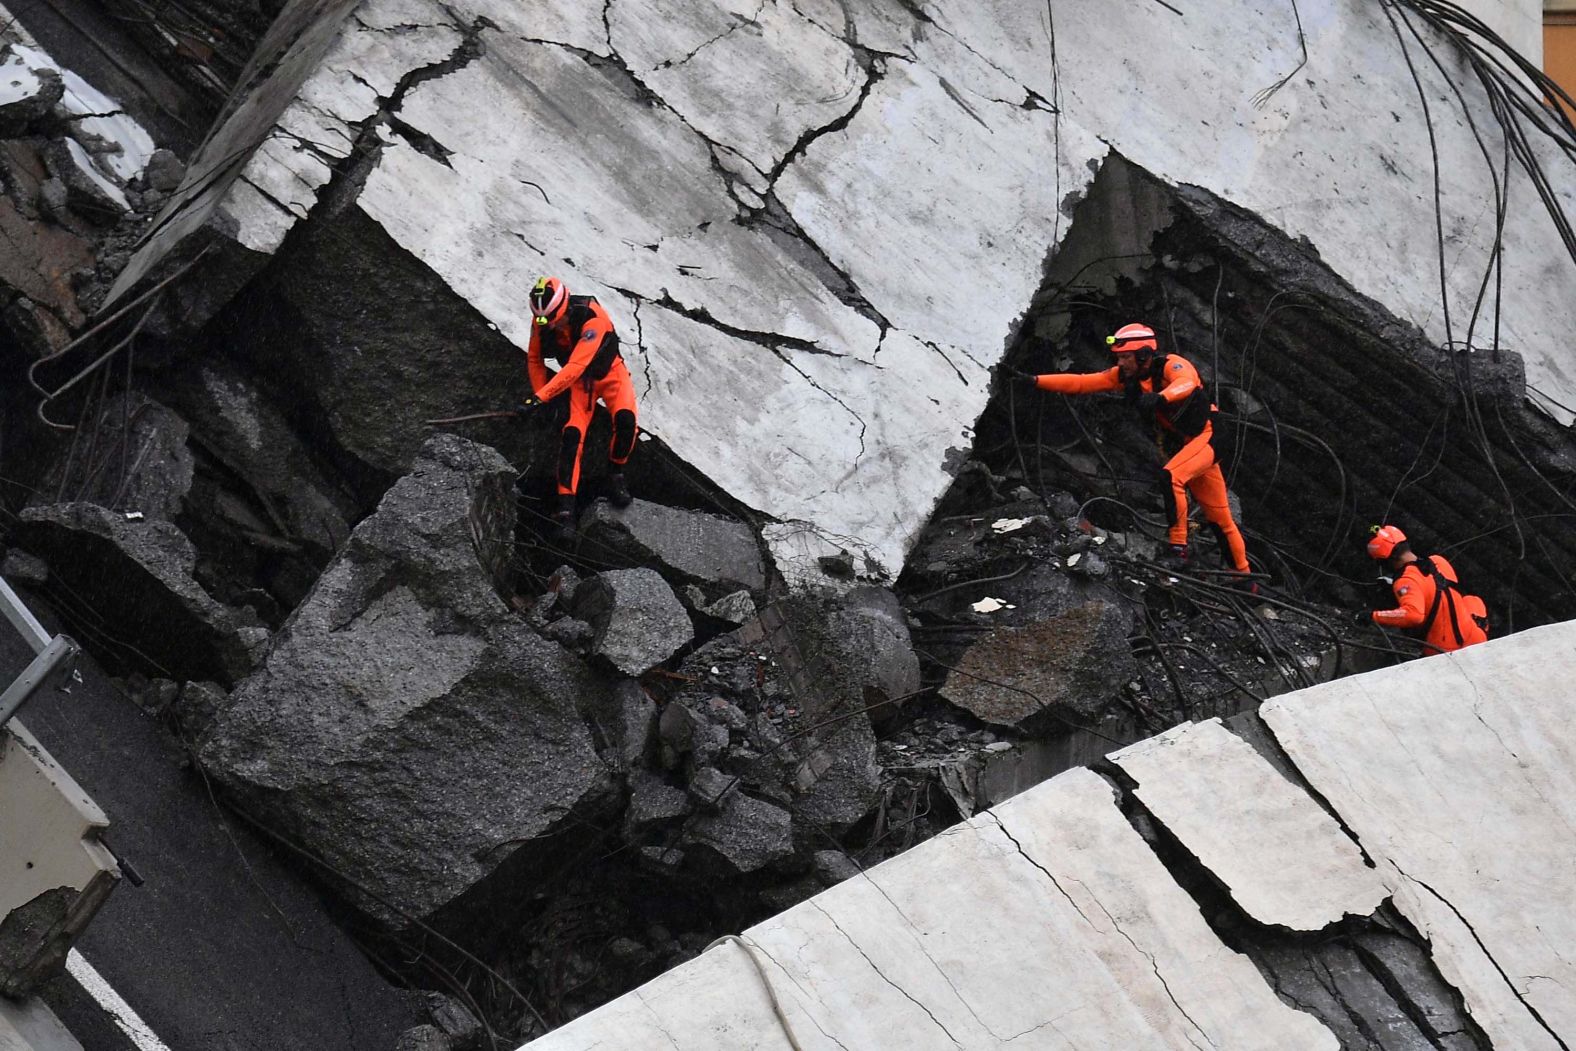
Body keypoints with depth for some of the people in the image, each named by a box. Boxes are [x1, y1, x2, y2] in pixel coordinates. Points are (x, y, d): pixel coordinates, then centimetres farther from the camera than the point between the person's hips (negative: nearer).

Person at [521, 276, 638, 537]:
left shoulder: (592, 319, -36)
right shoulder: (541, 321, -18)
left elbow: (575, 367, -41)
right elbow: (534, 360, 1)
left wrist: (540, 397, -45)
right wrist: (540, 396, -6)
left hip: (609, 372, -3)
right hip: (579, 380, 3)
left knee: (625, 418, -29)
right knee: (573, 433, -17)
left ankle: (617, 473, -1)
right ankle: (566, 508, -18)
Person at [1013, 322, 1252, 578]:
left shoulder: (1171, 365, -23)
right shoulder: (1126, 375, -4)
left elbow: (1187, 382, -46)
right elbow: (1081, 382, -6)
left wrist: (1159, 397, -65)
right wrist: (1036, 381, -15)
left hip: (1204, 438, -7)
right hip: (1176, 445, 7)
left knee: (1170, 477, -31)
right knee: (1219, 518, 12)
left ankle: (1178, 548, -25)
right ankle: (1244, 574, 21)